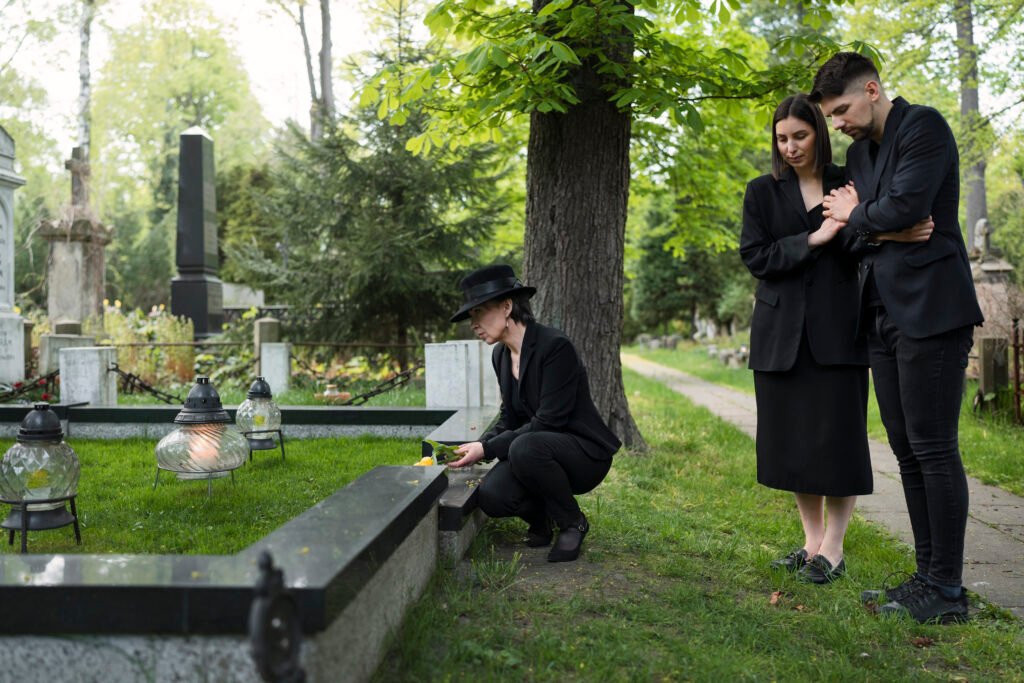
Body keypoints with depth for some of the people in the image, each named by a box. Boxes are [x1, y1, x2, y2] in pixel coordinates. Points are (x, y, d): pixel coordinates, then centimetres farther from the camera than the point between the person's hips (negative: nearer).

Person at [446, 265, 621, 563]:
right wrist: (478, 446, -9)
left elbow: (548, 421, -24)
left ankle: (573, 523, -11)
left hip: (585, 453, -6)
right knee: (491, 496, -23)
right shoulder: (500, 354, 4)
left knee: (525, 448, -37)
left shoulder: (554, 346, -21)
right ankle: (541, 518, 11)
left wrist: (488, 449, -24)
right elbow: (510, 419, 10)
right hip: (535, 448, 6)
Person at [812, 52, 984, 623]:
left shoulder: (923, 126, -6)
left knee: (934, 448, -6)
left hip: (930, 312, -9)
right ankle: (928, 575, 18)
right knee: (908, 450, 10)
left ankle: (948, 591, 1)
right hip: (884, 318, 9)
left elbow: (903, 208, -18)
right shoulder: (860, 152, 19)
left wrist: (854, 216, -1)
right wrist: (858, 220, -4)